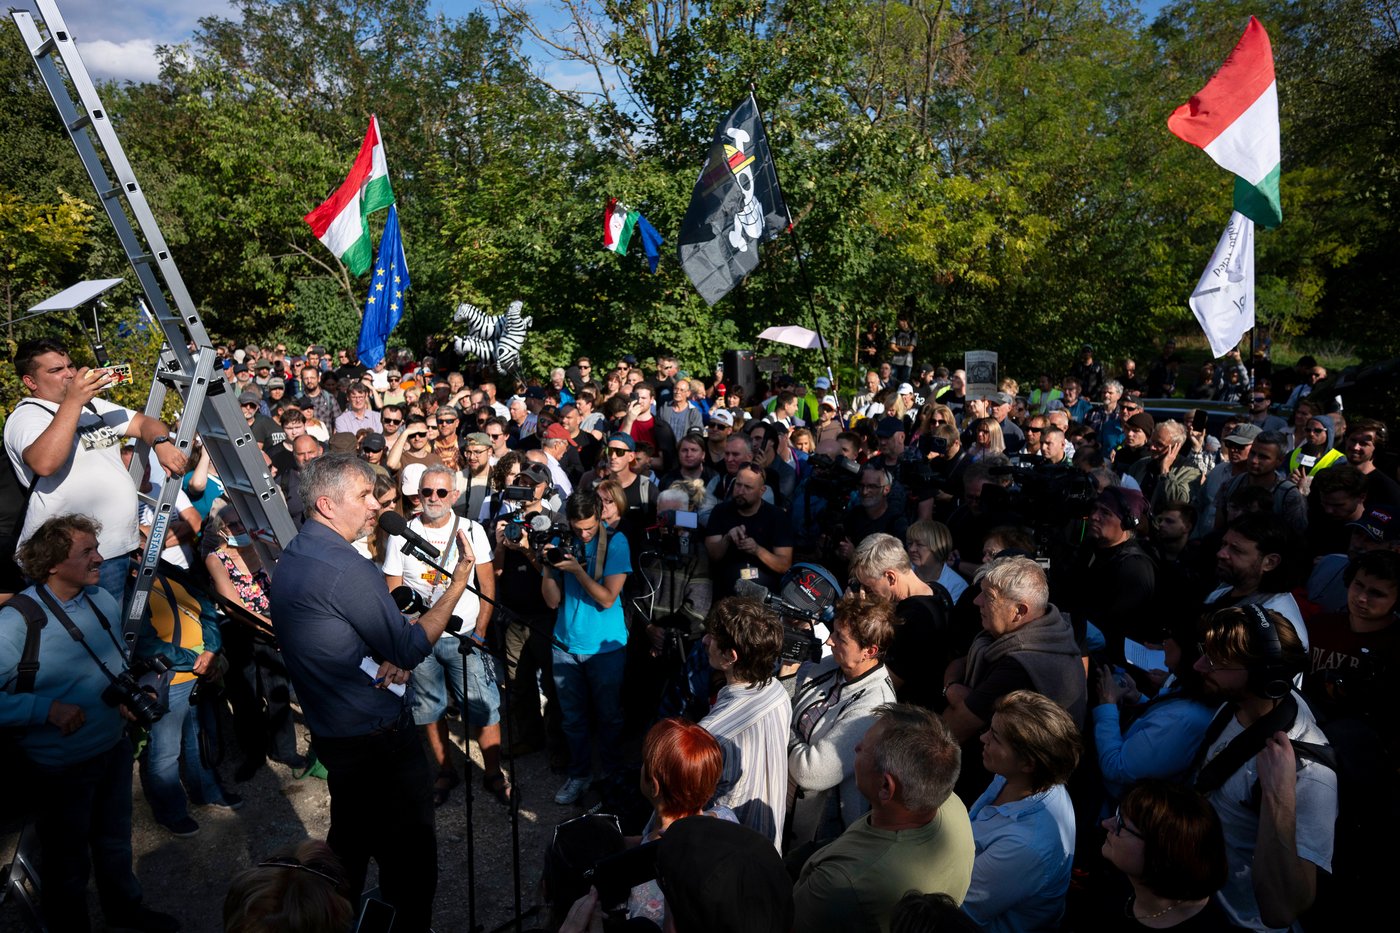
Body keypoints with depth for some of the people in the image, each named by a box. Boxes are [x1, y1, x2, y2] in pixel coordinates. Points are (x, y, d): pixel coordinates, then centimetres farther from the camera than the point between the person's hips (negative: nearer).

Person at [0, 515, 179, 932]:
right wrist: (48, 708, -33)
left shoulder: (103, 600, -3)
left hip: (114, 748, 6)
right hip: (60, 768, -6)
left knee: (115, 838, 27)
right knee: (68, 863, 17)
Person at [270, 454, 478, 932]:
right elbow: (411, 647, -19)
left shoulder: (291, 557, 5)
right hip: (379, 736, -10)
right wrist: (459, 582, -14)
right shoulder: (346, 568, -26)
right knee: (411, 852, 6)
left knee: (351, 839, 26)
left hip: (332, 729, 10)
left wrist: (387, 659, -9)